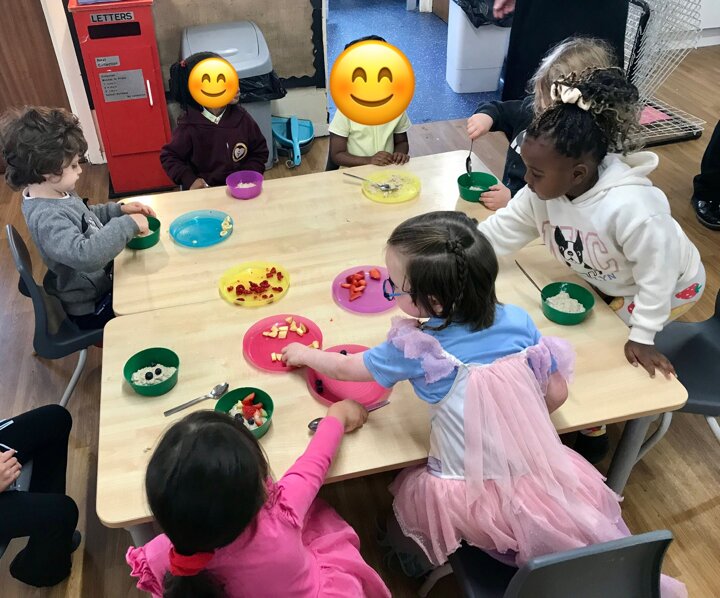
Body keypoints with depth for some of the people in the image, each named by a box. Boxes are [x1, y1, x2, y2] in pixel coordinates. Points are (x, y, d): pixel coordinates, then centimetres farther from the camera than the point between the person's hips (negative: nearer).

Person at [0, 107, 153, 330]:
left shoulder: (56, 193, -5)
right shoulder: (46, 217, -33)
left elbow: (84, 217, 15)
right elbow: (86, 255, -47)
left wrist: (119, 210, 0)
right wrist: (127, 225, -37)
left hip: (100, 281, 9)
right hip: (90, 308, -9)